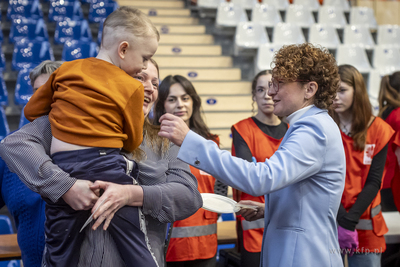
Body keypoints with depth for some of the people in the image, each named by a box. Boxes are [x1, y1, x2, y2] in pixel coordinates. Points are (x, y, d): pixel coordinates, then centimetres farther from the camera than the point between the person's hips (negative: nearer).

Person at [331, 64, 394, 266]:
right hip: (328, 219, -1)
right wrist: (340, 219, -16)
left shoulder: (378, 129, 0)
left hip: (364, 223, 1)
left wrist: (351, 219, -12)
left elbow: (374, 181, -2)